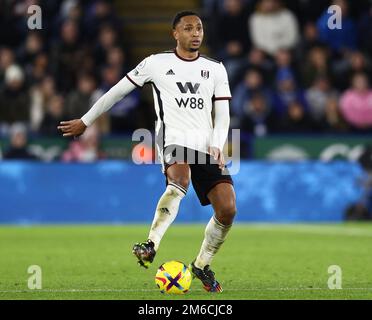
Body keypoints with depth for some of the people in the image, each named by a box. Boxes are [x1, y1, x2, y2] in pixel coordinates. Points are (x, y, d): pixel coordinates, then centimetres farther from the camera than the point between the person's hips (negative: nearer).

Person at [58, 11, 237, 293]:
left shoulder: (216, 69, 15)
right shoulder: (157, 63, 7)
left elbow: (222, 114, 13)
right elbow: (118, 91, 14)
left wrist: (216, 146, -5)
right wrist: (85, 122, 17)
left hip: (207, 146, 4)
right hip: (174, 140, -4)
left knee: (227, 210, -9)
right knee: (179, 182, -37)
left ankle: (202, 265, 13)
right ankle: (151, 245, -48)